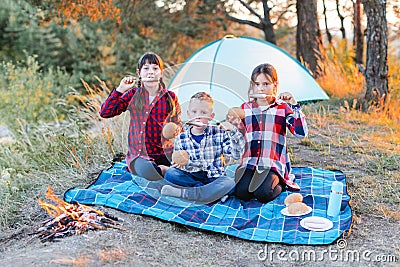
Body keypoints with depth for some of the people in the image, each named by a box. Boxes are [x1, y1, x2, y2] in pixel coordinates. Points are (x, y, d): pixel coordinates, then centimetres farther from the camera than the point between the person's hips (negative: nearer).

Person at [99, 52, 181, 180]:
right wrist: (120, 89, -11)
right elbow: (105, 112, -3)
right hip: (140, 154, -1)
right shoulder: (132, 95, 3)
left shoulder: (170, 97, 4)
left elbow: (178, 123, 12)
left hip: (165, 154, 2)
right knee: (145, 170, -38)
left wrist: (176, 129, -12)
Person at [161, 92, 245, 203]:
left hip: (213, 178, 0)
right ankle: (213, 191, -23)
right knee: (170, 174, -27)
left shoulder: (219, 133, 3)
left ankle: (182, 193, -28)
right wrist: (179, 164, -19)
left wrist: (233, 131, -18)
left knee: (229, 182, -32)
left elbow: (237, 154, -5)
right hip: (190, 178, 1)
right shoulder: (181, 139, 4)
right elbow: (178, 164, 5)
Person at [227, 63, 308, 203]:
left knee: (263, 194, -25)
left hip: (273, 164, -2)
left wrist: (294, 105, -13)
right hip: (249, 162, 2)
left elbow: (301, 133, -8)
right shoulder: (245, 108, 13)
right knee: (242, 192, -22)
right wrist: (234, 125, -4)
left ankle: (280, 182, 7)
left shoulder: (283, 108, 4)